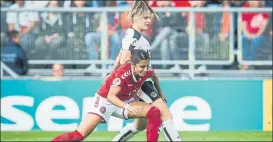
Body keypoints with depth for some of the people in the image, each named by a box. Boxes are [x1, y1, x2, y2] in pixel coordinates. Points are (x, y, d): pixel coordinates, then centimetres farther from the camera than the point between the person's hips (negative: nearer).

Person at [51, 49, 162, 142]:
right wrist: (128, 107, -55)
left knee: (155, 113, -16)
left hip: (125, 101, 6)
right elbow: (110, 96, -40)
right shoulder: (122, 73, -32)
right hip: (105, 101, -6)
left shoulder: (147, 71, -15)